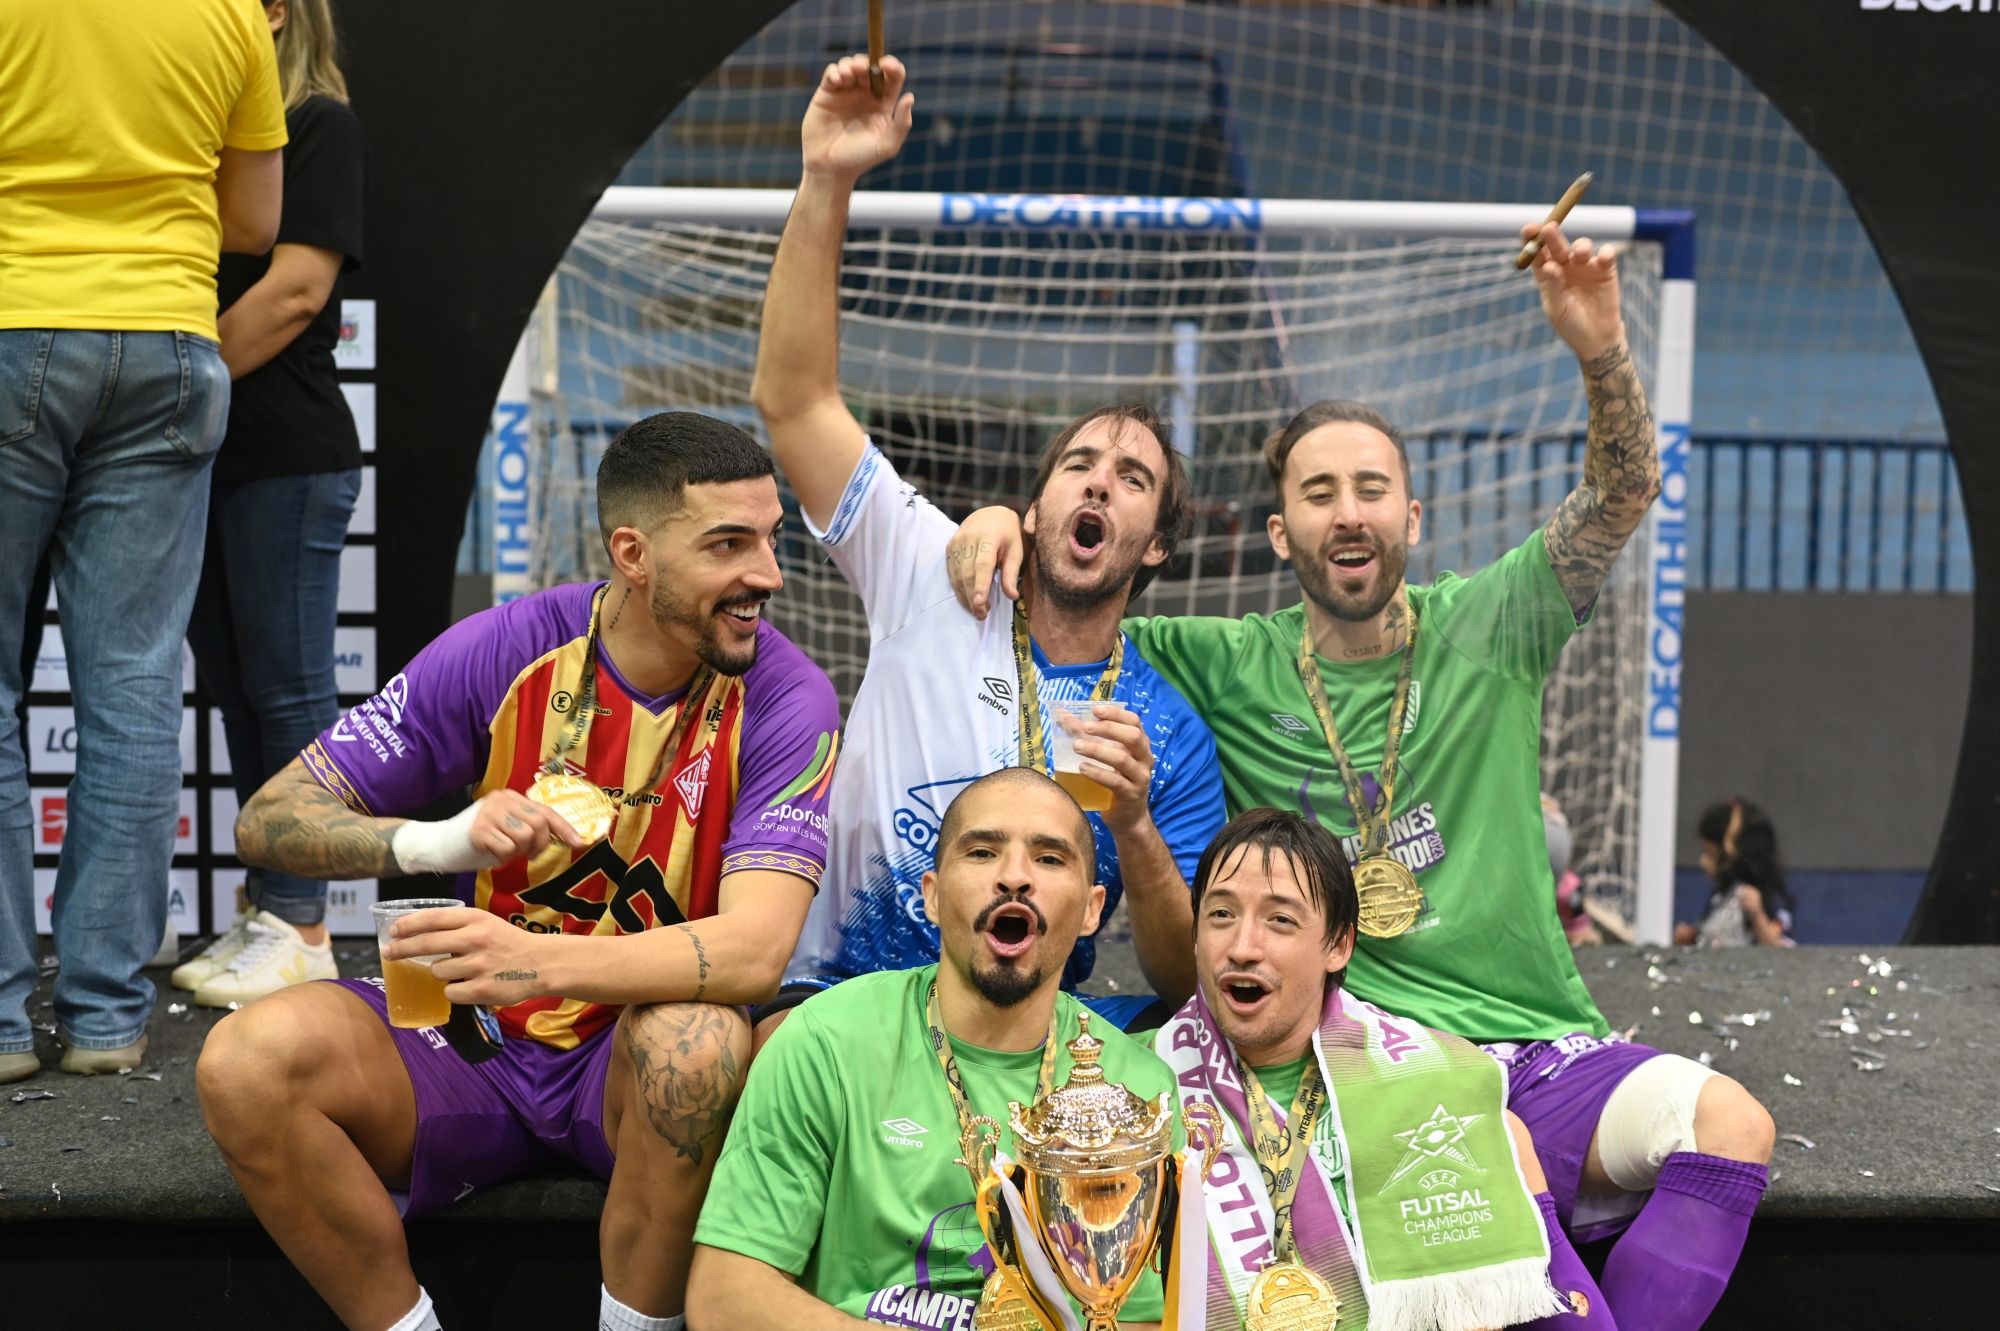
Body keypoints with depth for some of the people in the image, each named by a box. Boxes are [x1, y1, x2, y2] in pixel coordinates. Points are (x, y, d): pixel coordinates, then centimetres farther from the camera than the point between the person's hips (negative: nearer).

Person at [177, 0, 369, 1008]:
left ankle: (299, 925, 2)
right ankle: (261, 914, 16)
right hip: (193, 454, 7)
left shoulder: (320, 125, -2)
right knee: (234, 688, 9)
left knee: (286, 687, -4)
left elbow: (296, 289, -12)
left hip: (286, 453, -7)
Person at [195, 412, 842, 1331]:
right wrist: (438, 841, -28)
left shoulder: (783, 698, -13)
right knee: (247, 1062, -23)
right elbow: (269, 820, -7)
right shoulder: (506, 652, -8)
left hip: (641, 1063, -2)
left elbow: (755, 952, -26)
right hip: (481, 1048, 2)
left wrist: (540, 961, -42)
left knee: (699, 1039, -36)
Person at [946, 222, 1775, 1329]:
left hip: (1541, 1049, 2)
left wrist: (1601, 353, -22)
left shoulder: (1485, 629, 8)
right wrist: (1002, 523, -7)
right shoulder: (1231, 668, 9)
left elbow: (1623, 497, -4)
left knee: (1727, 1121, -25)